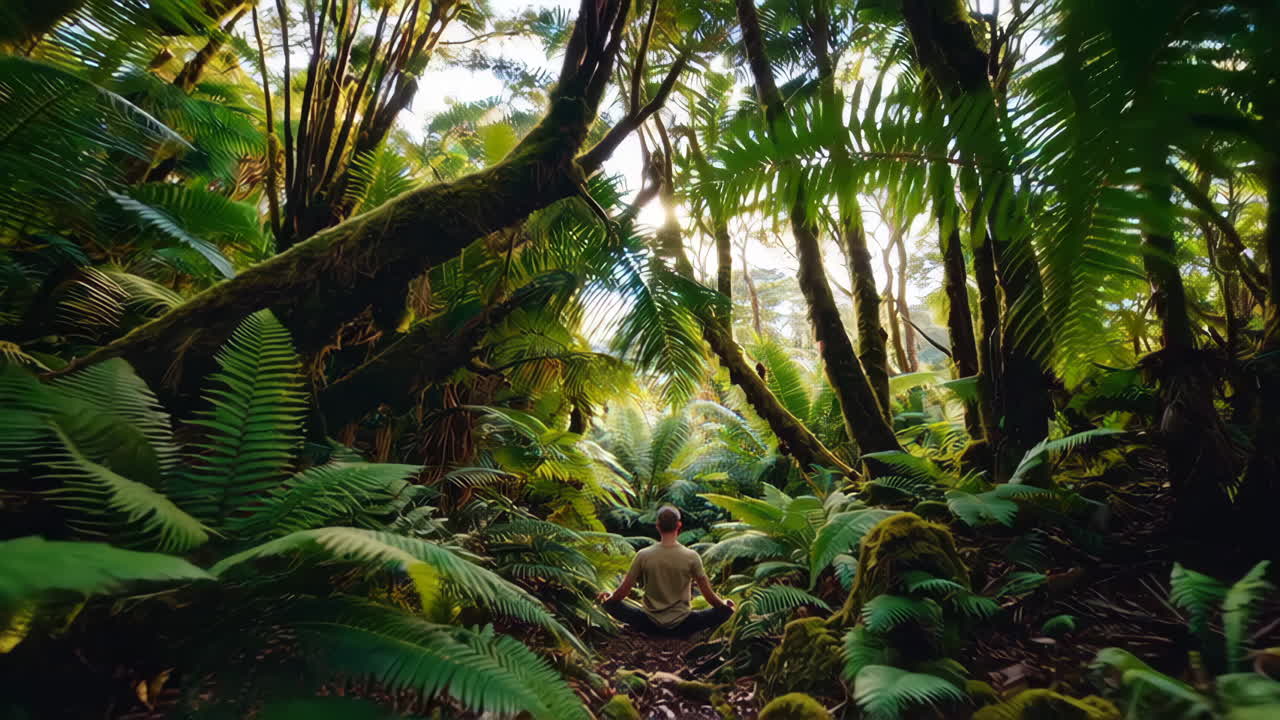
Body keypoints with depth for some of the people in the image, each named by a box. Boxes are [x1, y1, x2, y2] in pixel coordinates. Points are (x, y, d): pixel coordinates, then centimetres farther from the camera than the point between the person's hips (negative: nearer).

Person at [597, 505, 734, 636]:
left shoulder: (643, 555, -14)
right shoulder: (691, 557, -16)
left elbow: (624, 590, -5)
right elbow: (708, 594, -7)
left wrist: (608, 599, 17)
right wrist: (723, 604, 14)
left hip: (650, 624, 2)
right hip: (681, 625, -1)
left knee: (611, 604, 18)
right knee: (726, 609, 10)